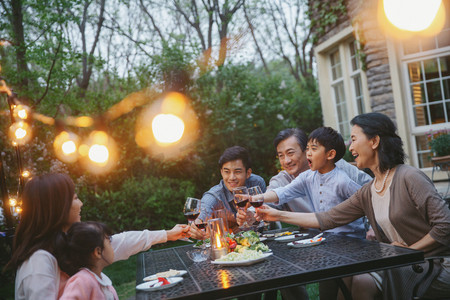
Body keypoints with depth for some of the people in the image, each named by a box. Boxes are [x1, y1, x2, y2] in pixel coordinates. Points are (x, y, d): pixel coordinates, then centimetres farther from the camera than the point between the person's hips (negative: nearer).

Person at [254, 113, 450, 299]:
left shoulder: (409, 178, -16)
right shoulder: (366, 194, 6)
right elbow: (328, 219, 7)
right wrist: (279, 215, 5)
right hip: (401, 265, 6)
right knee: (361, 281, -17)